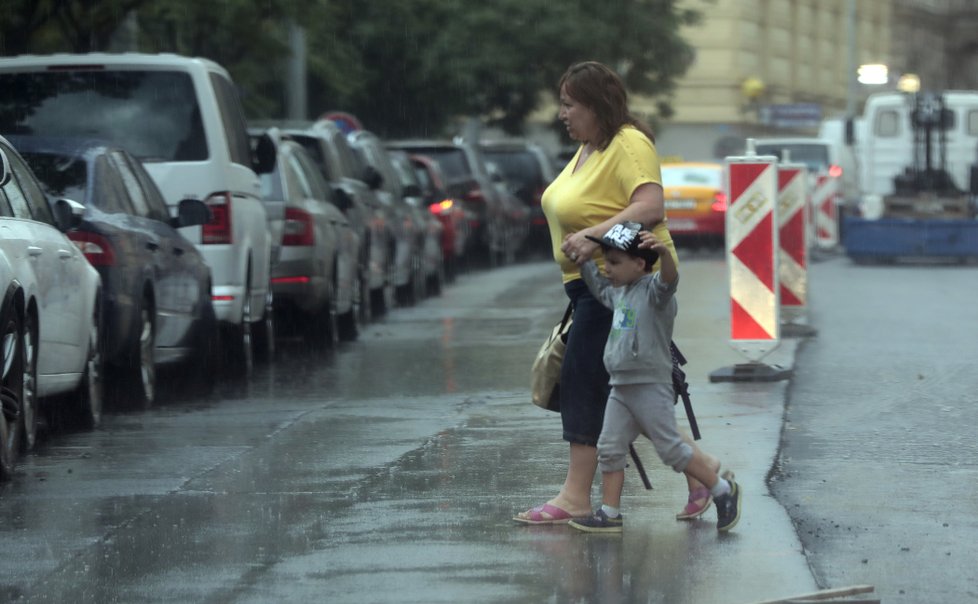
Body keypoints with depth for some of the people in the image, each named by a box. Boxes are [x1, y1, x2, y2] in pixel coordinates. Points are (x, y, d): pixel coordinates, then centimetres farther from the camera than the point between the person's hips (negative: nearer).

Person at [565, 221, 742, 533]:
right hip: (621, 387, 9)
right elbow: (599, 285, 37)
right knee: (609, 449, 5)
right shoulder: (620, 293, 15)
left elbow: (669, 278, -36)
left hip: (651, 387, -9)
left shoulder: (653, 289, -13)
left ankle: (723, 489, 12)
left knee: (671, 449, -3)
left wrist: (664, 253, -56)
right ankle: (609, 514, 11)